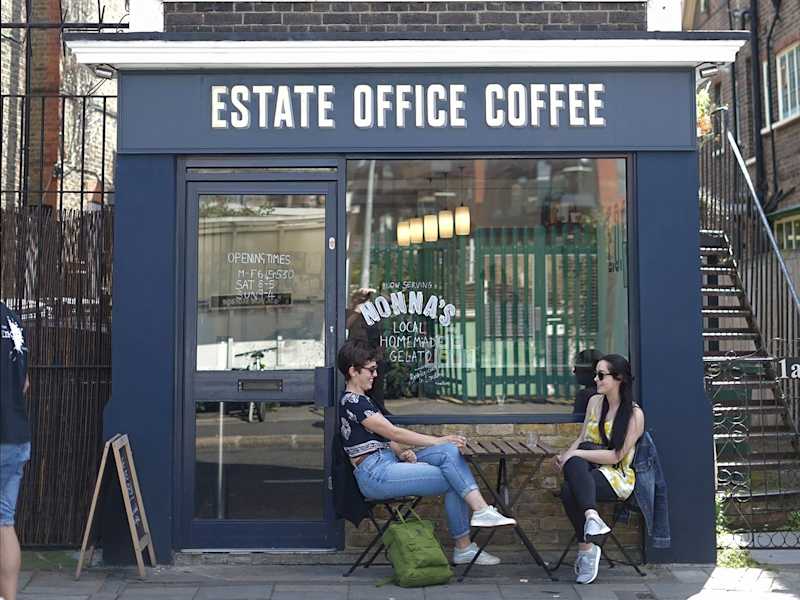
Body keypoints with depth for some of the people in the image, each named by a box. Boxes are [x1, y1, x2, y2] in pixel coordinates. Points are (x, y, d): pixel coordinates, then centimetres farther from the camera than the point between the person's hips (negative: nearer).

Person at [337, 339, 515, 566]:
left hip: (389, 461, 9)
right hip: (375, 474, -9)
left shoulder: (361, 400, 20)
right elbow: (393, 432, -15)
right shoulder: (351, 401, -11)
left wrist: (403, 452, -4)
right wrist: (438, 441, -14)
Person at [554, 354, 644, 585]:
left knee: (570, 490, -34)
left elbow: (616, 456, -12)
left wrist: (575, 453, -16)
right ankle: (592, 517, -43)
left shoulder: (634, 414, -6)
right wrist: (566, 454, -4)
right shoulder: (595, 402, 12)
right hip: (588, 470, 5)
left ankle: (586, 548, -30)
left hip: (617, 477, -5)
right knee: (574, 463, -34)